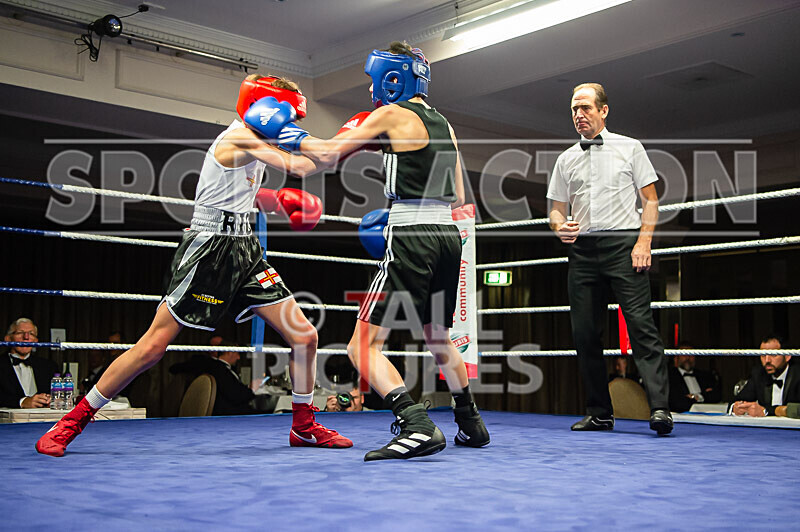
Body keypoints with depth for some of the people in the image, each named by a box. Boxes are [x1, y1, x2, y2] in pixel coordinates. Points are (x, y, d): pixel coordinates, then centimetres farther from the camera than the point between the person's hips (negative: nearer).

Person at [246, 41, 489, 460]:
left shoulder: (392, 114, -3)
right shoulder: (444, 125, 17)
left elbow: (329, 154, -2)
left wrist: (289, 134, 14)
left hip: (412, 241, -8)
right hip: (449, 236, 8)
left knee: (364, 346, -8)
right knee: (438, 339, 26)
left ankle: (417, 426, -24)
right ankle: (471, 425, 33)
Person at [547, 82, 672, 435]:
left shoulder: (629, 148, 8)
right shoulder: (566, 160, 17)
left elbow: (650, 198, 5)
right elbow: (557, 208, 19)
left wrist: (643, 242, -9)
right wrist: (559, 227, -5)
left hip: (624, 244, -4)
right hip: (582, 248, 4)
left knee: (640, 323, -15)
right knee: (585, 332, 1)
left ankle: (660, 408, -18)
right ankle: (599, 413, 9)